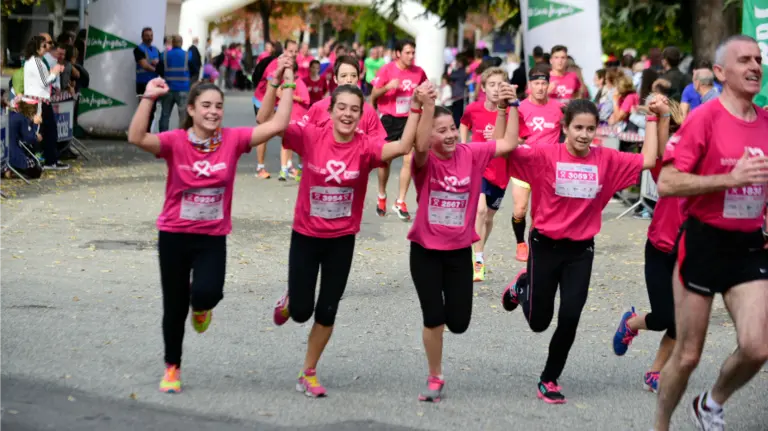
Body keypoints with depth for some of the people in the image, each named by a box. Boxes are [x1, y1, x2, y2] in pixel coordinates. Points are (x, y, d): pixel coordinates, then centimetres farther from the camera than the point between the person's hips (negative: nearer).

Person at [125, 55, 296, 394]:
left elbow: (277, 125, -11)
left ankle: (201, 307, 15)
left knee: (206, 292, -25)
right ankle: (172, 368, 32)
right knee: (174, 306, 10)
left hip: (213, 237, 0)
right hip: (174, 235, 0)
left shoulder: (232, 140, -6)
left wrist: (287, 86, -13)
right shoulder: (176, 141, -12)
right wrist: (148, 98, -34)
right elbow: (136, 138, -28)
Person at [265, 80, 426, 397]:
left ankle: (308, 374, 26)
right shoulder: (311, 136, -14)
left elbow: (403, 147, -31)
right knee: (301, 312, 4)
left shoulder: (366, 146, -13)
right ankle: (289, 302, 43)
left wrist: (415, 107, -35)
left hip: (342, 240, 1)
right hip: (305, 236, -1)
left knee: (326, 312, 7)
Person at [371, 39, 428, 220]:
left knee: (409, 159, -10)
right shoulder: (387, 69, -9)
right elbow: (373, 95, -6)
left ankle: (400, 202, -3)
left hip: (409, 119, 2)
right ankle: (382, 197, 30)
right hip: (388, 119, -2)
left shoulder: (419, 72, -1)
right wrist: (387, 87, -22)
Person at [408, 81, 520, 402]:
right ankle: (435, 378, 19)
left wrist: (511, 107, -13)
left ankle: (447, 305, 42)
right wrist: (427, 106, -45)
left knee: (458, 323, 4)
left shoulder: (471, 154, -5)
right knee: (433, 319, -1)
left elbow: (508, 144, -5)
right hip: (425, 251, -2)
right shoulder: (425, 161, -14)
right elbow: (421, 146, -36)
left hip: (460, 251, 3)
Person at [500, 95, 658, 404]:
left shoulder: (606, 159, -4)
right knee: (539, 321, 10)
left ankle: (549, 380, 17)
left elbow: (648, 161, -2)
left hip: (581, 250, 2)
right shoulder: (545, 154, -14)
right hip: (545, 245, -2)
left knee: (569, 319, -5)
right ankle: (523, 286, 46)